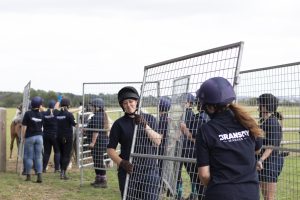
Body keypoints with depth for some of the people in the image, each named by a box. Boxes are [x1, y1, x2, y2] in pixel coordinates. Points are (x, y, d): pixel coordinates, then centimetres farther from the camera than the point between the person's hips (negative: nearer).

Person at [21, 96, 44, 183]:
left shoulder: (28, 113, -9)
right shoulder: (41, 115, 2)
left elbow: (24, 126, -8)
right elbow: (41, 126, 8)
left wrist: (23, 137, 1)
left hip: (29, 137, -3)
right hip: (39, 136, 3)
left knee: (28, 157, 6)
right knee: (38, 157, 4)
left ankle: (28, 176, 12)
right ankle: (39, 176, -2)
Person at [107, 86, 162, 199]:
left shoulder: (149, 119, 8)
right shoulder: (119, 124, 4)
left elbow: (158, 141, -5)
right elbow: (110, 149, 0)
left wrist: (145, 126, -19)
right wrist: (121, 162, -18)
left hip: (149, 170, 1)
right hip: (128, 171, 0)